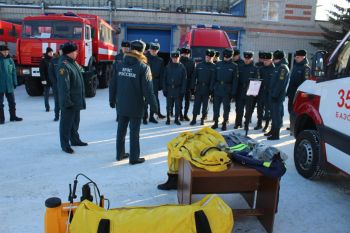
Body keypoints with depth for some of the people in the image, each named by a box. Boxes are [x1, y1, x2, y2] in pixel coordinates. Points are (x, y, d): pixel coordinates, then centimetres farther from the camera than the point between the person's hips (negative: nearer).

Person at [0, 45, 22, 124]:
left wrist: (15, 82, 6)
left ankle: (13, 116, 25)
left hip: (9, 85, 4)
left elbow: (13, 71, 9)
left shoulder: (10, 60, 5)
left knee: (12, 102, 13)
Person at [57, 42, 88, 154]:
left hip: (77, 100, 10)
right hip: (69, 101, -10)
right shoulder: (63, 65, -18)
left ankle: (75, 139, 33)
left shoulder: (73, 62, 12)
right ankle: (65, 144, 10)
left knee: (75, 121, 19)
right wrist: (66, 101, -24)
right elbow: (63, 86, -23)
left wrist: (81, 98, 19)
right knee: (66, 122, 1)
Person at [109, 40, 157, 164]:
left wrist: (112, 100, 18)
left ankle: (120, 154, 29)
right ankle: (134, 157, 13)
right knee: (134, 132, 4)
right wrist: (153, 104, -8)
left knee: (121, 130, 16)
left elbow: (113, 85, 7)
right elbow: (148, 89, -15)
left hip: (121, 105, 5)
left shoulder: (119, 65, 2)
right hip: (135, 106, -5)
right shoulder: (143, 67, -12)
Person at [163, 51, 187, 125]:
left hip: (178, 90, -1)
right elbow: (164, 79, 4)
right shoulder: (168, 67, 2)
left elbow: (184, 80, -2)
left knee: (178, 106, 5)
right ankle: (168, 119, 19)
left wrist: (183, 90, -8)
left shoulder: (182, 67, -1)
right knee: (169, 105, 8)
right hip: (169, 89, 1)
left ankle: (176, 119, 17)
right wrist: (164, 89, -3)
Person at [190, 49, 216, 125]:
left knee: (205, 104, 8)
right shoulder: (199, 65, 6)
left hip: (207, 88, -1)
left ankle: (203, 119, 19)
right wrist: (193, 86, -2)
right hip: (199, 87, 1)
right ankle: (194, 119, 9)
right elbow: (194, 76, 5)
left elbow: (214, 79, -4)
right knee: (196, 103, 2)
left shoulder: (214, 67, 0)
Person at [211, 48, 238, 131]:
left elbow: (235, 80, -3)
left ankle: (224, 123, 17)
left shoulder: (234, 66, -2)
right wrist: (212, 88, 2)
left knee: (226, 107, 5)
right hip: (217, 89, 3)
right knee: (216, 106, 8)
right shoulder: (218, 64, 6)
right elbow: (214, 77, 8)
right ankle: (216, 122, 20)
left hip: (227, 90, -3)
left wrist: (233, 92, -9)